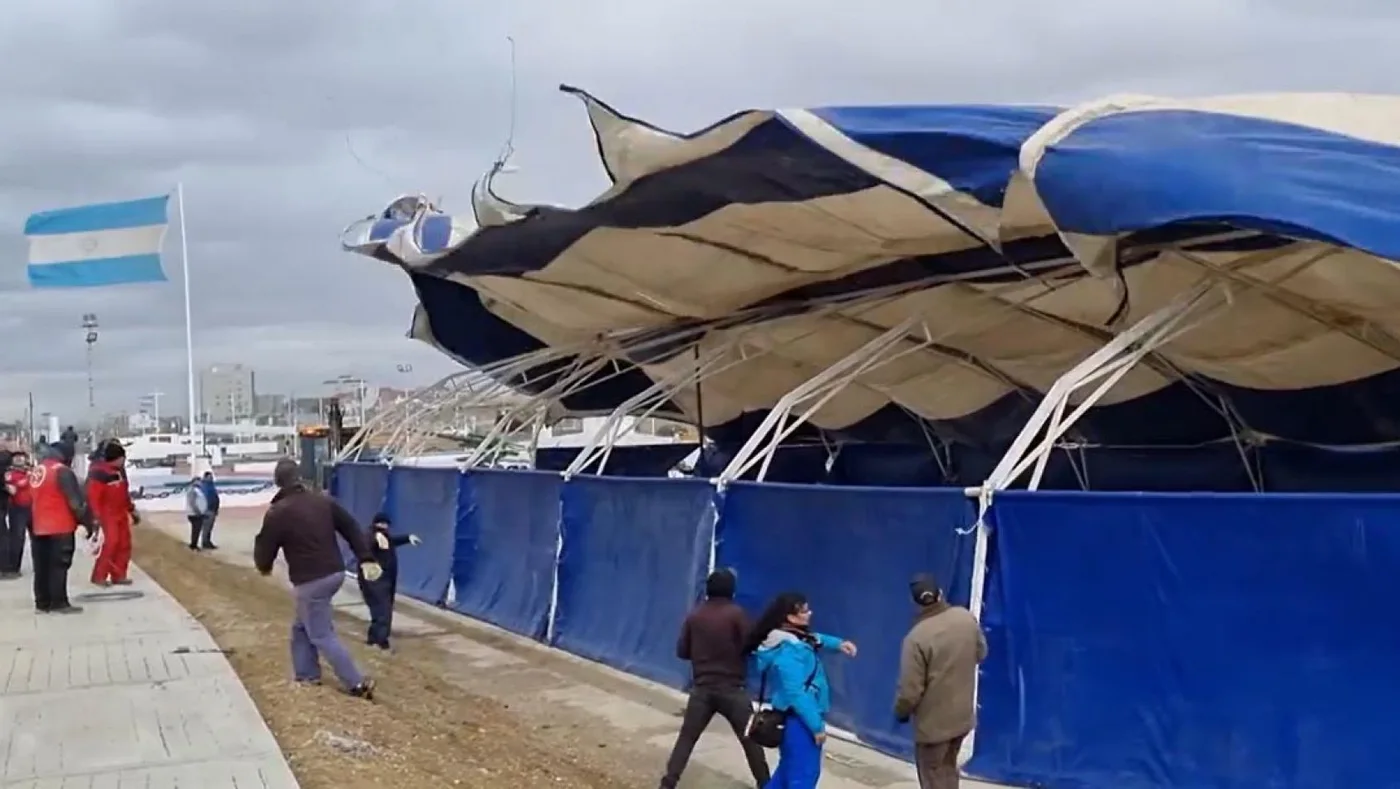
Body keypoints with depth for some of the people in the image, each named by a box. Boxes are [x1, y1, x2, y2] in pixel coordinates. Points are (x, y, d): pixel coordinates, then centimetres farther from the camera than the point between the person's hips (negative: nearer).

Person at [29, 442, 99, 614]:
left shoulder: (36, 471, 13)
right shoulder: (62, 471, -12)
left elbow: (36, 499, 19)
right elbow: (76, 501, -15)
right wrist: (89, 523, -8)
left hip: (40, 527, 8)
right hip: (61, 527, -8)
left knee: (42, 566, 11)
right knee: (59, 565, -4)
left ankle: (42, 603, 16)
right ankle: (59, 603, -3)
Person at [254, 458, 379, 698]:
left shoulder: (277, 512, -12)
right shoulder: (323, 500, 5)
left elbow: (265, 549, -2)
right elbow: (351, 528, 6)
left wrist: (264, 566, 21)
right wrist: (366, 559, 8)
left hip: (310, 581, -7)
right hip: (335, 573, 7)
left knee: (322, 636, 2)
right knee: (301, 626, 23)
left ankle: (358, 684, -1)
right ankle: (307, 675, 28)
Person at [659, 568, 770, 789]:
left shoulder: (694, 615, 2)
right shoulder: (736, 614, -10)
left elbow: (682, 651, 5)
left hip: (701, 688, 3)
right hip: (732, 688, -3)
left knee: (686, 737, 10)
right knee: (750, 738, 10)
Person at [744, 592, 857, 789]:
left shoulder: (793, 639, 7)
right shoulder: (789, 650, -24)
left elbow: (814, 639, 29)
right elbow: (796, 693, -27)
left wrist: (838, 643, 11)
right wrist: (817, 726, -23)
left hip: (794, 718, 10)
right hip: (800, 721, -10)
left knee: (788, 770, 22)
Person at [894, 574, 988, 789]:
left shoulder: (917, 637, -27)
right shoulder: (966, 618, -9)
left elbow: (910, 689, -21)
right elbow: (981, 653, 10)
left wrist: (900, 712, -2)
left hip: (933, 721, -6)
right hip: (963, 714, 6)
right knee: (948, 768, 26)